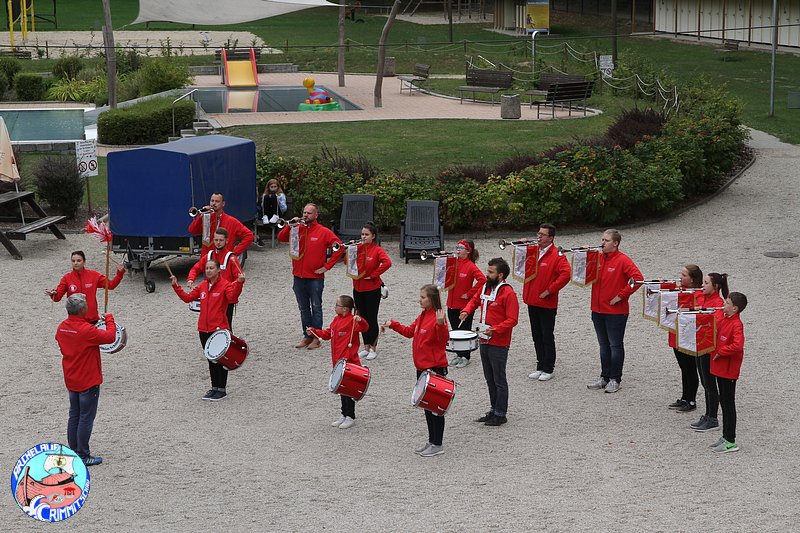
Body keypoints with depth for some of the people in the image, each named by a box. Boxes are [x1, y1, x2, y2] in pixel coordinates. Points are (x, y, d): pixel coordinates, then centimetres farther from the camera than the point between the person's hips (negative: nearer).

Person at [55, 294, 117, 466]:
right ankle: (83, 456, 6)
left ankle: (73, 452, 24)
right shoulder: (86, 330, -25)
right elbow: (110, 337, -18)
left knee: (74, 416, 17)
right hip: (88, 381, -7)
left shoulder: (62, 327, -2)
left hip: (71, 380, 7)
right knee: (86, 418, 1)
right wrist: (109, 319, -2)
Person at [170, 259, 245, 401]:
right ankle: (214, 388, 24)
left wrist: (239, 283, -41)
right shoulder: (202, 286, 11)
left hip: (219, 329, -6)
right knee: (211, 359, 14)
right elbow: (187, 297, 15)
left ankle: (222, 389, 9)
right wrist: (176, 286, 9)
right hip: (204, 329, 6)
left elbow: (232, 297, -27)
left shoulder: (225, 285, -8)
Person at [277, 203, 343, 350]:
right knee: (303, 308, 11)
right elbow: (281, 238, 0)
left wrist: (327, 266, -10)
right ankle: (307, 336, 18)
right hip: (299, 276, 4)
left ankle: (316, 338, 6)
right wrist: (290, 225, -14)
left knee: (316, 308, 1)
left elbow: (339, 247, -8)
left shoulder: (323, 232, -4)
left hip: (315, 277, -4)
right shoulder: (297, 229, 8)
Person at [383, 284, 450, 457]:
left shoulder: (437, 318, -17)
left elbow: (444, 339, -27)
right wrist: (393, 324, 17)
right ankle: (431, 441, 25)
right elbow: (409, 331, 24)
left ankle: (437, 445, 7)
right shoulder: (422, 316, 11)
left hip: (435, 368, -9)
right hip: (422, 367, 9)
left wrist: (440, 324, -41)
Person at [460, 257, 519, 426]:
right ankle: (494, 410, 28)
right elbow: (475, 300, 25)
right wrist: (466, 310, 5)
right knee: (489, 379, 17)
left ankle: (501, 414, 9)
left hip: (499, 344, -8)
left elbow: (512, 320, -19)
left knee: (499, 380, 1)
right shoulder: (485, 287, 7)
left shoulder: (508, 293, -16)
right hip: (484, 342, 8)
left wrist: (494, 330, -28)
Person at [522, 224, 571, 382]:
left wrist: (550, 290, -19)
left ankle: (548, 369, 7)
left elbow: (566, 274, -23)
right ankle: (540, 367, 21)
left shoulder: (557, 255, -11)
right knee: (537, 336, 12)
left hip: (547, 304, -7)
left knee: (547, 337, 0)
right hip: (532, 302, 7)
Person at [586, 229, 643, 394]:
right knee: (604, 346, 15)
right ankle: (604, 377, 24)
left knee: (615, 346, 3)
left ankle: (615, 379, 10)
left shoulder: (623, 260, -12)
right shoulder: (597, 258, 8)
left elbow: (638, 278, -20)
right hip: (598, 310, 7)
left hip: (616, 312, -7)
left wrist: (621, 295, -18)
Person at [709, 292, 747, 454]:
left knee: (728, 403, -2)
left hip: (728, 369, -9)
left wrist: (720, 352, -22)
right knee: (724, 401, 16)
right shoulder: (721, 315, 4)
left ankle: (730, 442, 4)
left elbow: (737, 346, -35)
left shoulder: (736, 325, -22)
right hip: (719, 366, 9)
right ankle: (726, 436, 27)